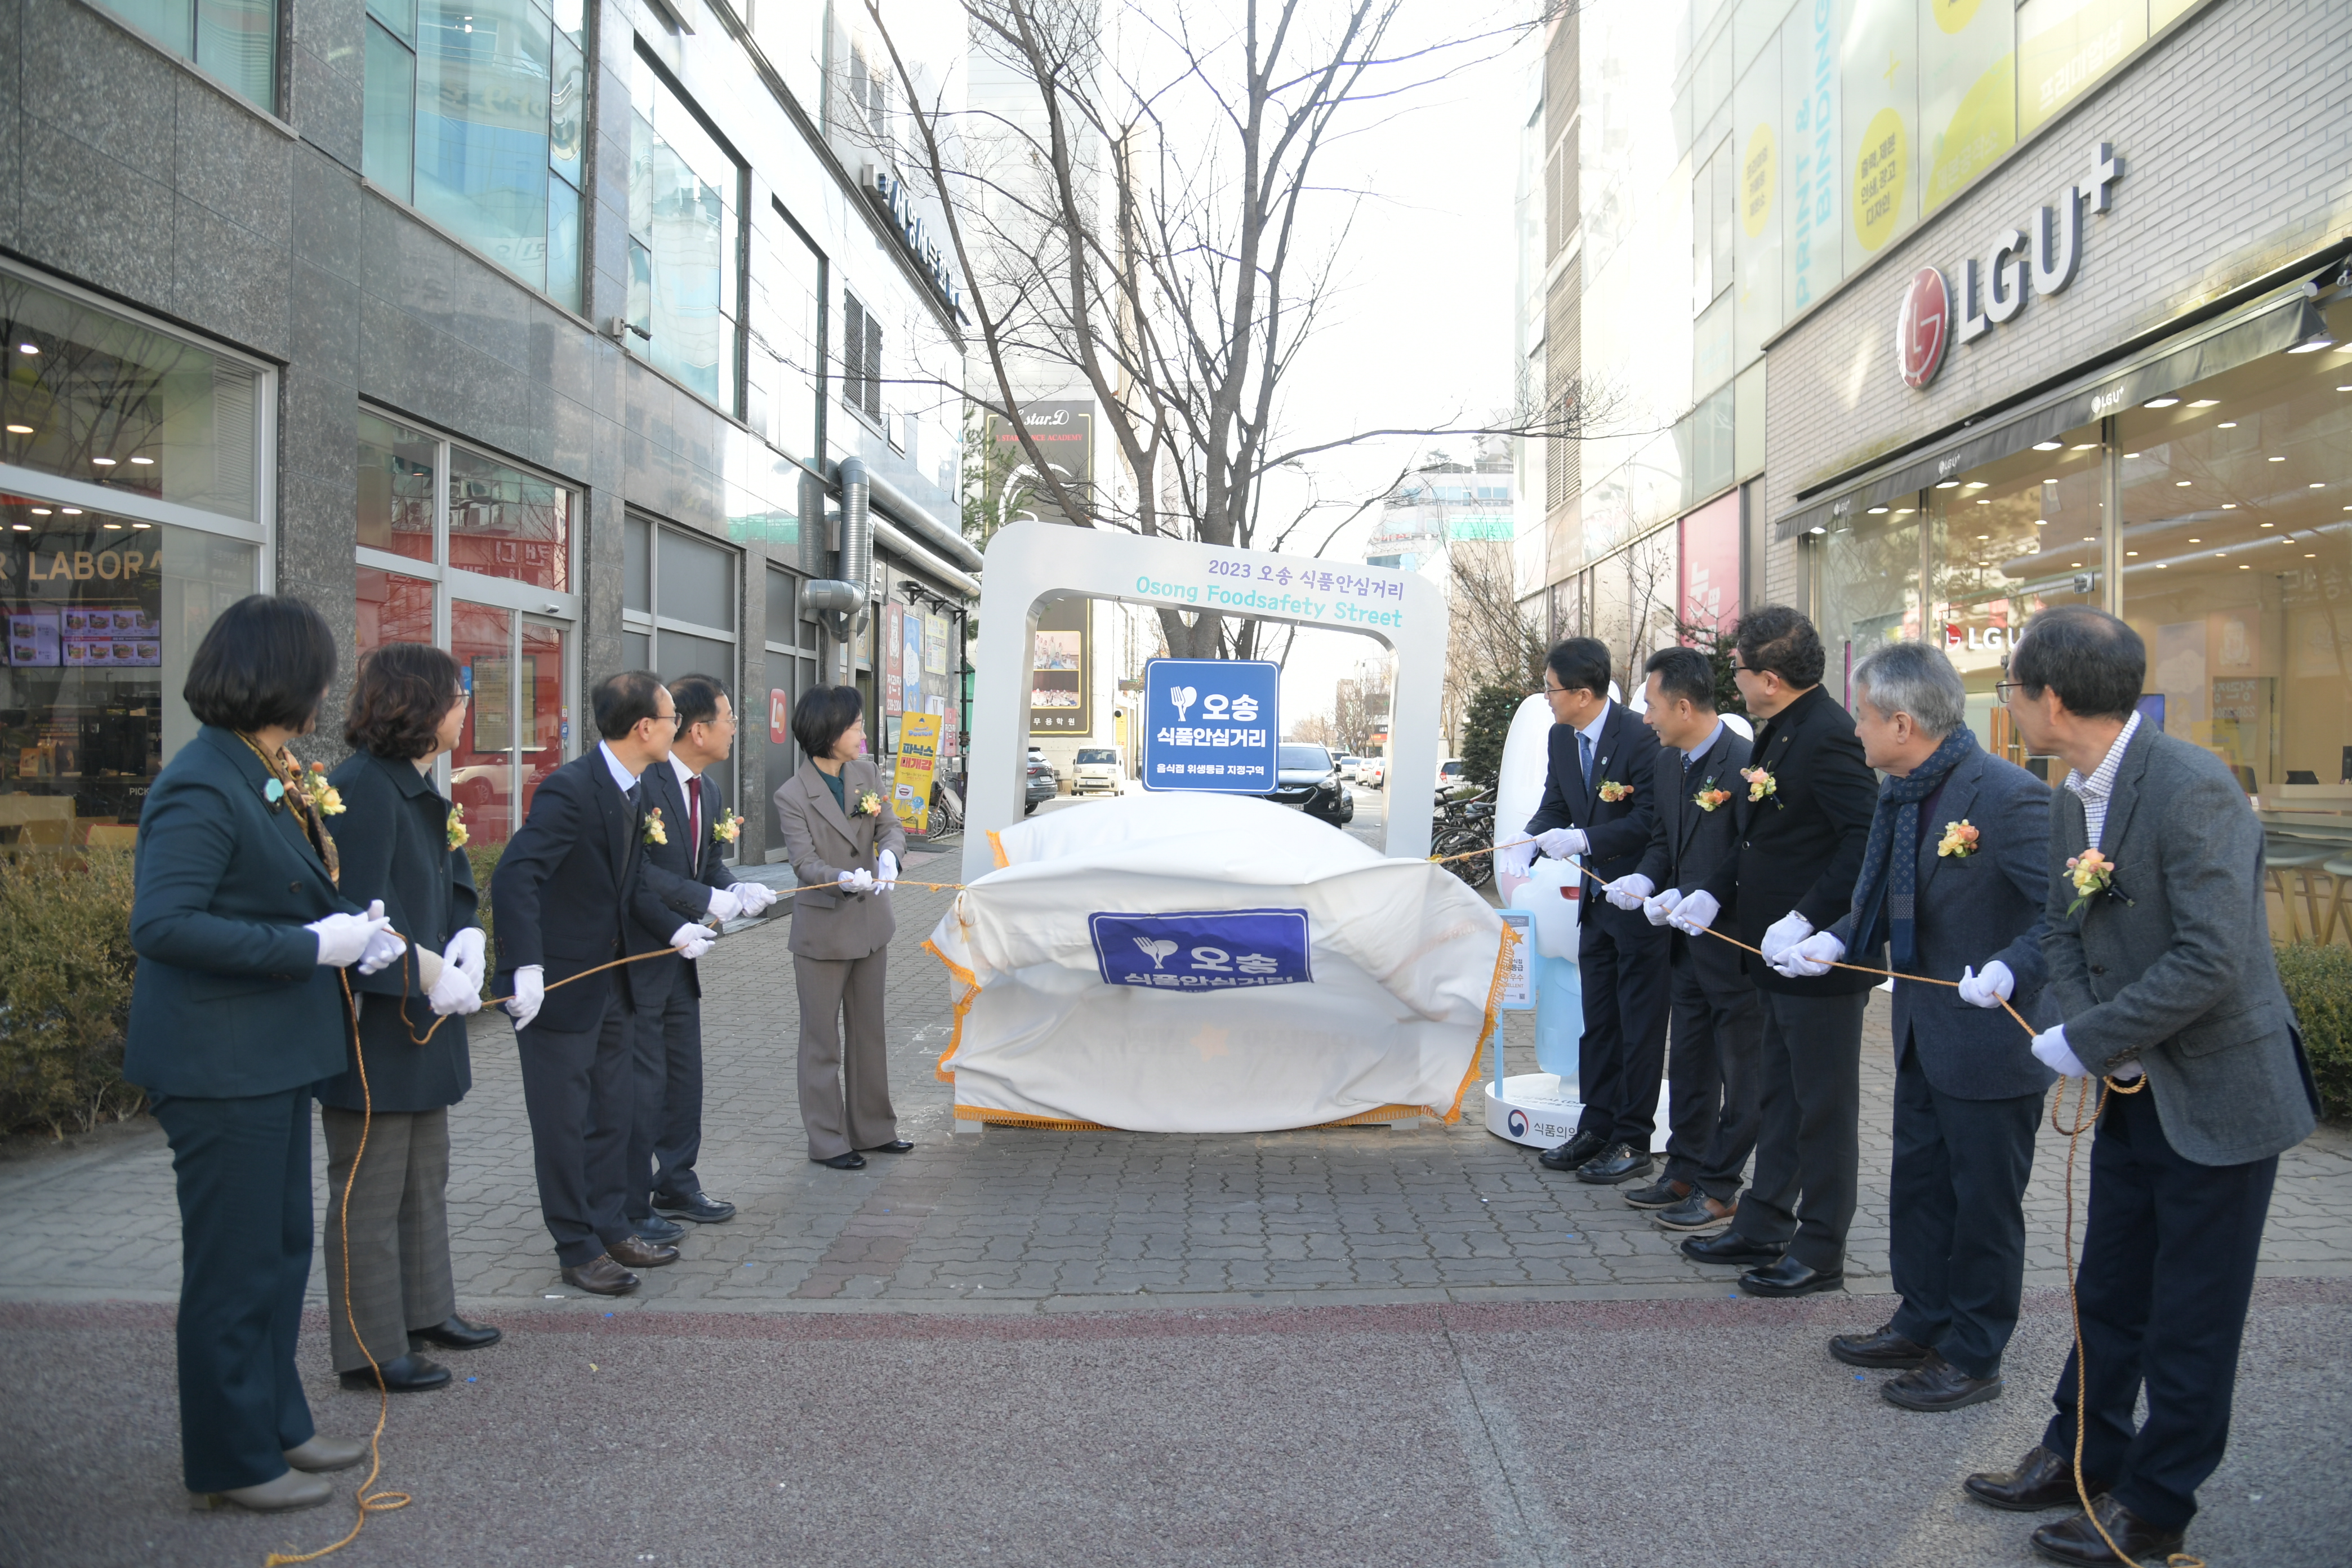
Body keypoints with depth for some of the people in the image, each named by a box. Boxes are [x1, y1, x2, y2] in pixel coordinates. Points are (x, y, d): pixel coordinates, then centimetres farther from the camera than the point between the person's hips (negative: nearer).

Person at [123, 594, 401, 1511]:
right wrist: (314, 945, -24)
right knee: (234, 1265, 5)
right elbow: (162, 925, -27)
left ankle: (277, 1425, 34)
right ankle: (232, 1461, 21)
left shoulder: (266, 775, 9)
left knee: (283, 1249, 19)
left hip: (274, 1056, 10)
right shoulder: (201, 787, -20)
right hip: (220, 1065, -10)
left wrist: (352, 929, 0)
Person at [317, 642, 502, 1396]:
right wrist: (435, 976, -20)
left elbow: (454, 879, 14)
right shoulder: (362, 788, -20)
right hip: (375, 1020, -10)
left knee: (426, 1177, 21)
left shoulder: (420, 788, 10)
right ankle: (372, 1349, 15)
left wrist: (469, 940, -5)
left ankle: (426, 1311, 35)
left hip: (423, 1017, 10)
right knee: (371, 1192, 3)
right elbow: (362, 912, -25)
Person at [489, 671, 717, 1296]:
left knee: (612, 1113, 18)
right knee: (564, 1120, 5)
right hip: (558, 983, -9)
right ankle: (578, 1249, 18)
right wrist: (526, 967, -37)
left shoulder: (633, 791, 5)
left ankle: (611, 1227, 32)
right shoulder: (570, 789, -23)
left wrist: (674, 927, 1)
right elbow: (514, 877, -31)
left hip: (610, 977, 9)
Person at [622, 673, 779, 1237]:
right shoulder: (643, 782, -20)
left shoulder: (708, 790, 9)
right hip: (637, 953, -9)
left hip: (678, 953, 9)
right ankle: (630, 1207, 13)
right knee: (642, 1082, -1)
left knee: (684, 1075, 17)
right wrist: (709, 900, -24)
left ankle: (676, 1186, 32)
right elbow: (637, 871, -26)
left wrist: (738, 890, -8)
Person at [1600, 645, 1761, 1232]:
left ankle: (1719, 1188, 16)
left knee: (1738, 1069, 6)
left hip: (1736, 941, -8)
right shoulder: (1666, 762, 6)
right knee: (1689, 1064, 18)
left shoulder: (1745, 764, -20)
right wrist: (1644, 880, -4)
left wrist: (1700, 898, -26)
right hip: (1688, 938, 9)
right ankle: (1684, 1171, 31)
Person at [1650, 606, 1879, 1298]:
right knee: (1777, 1098, 18)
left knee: (1824, 1105, 4)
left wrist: (1805, 919, -27)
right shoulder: (1775, 735, 10)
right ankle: (1762, 1228, 31)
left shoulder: (1827, 736, -21)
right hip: (1778, 955, 10)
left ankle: (1820, 1250, 17)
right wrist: (1711, 894, 5)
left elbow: (1867, 839, -26)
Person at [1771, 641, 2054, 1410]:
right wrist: (1836, 940, 1)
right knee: (1919, 1187, 21)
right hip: (1923, 1034, 9)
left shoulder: (2009, 797, -23)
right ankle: (1923, 1324, 39)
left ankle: (1973, 1359, 25)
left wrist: (2011, 970, -36)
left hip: (1991, 1038, -9)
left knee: (1984, 1203, 8)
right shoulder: (1903, 794, 4)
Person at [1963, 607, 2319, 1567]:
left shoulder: (2191, 788, -23)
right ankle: (2082, 1455, 37)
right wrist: (2104, 1049, -7)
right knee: (2106, 1294, 20)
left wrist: (2086, 1043, -20)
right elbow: (2068, 937, 9)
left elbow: (2210, 963, -27)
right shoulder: (2073, 801, 3)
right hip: (2136, 1090, 8)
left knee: (2190, 1323, 8)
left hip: (2218, 1094, -8)